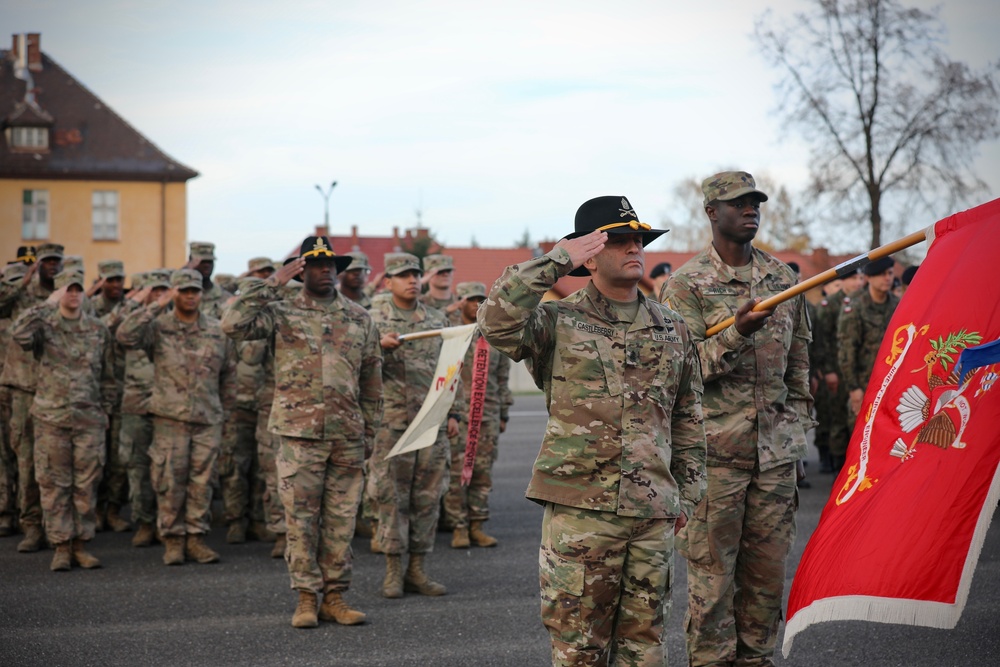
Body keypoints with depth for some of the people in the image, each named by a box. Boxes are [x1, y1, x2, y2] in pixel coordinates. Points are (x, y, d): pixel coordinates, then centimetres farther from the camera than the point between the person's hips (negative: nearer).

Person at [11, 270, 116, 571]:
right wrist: (47, 304, -19)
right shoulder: (45, 325, 1)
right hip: (51, 419, -1)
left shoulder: (98, 329, 7)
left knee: (87, 485, 4)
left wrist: (106, 410, 8)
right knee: (54, 485, 1)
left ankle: (82, 544, 13)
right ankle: (61, 546, 8)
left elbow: (108, 375, 13)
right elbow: (20, 333, -22)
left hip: (90, 421, 2)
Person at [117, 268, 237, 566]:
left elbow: (229, 372, 17)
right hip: (170, 418, -2)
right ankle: (173, 539, 10)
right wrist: (155, 306, -18)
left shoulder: (217, 330, 9)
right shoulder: (159, 327, 0)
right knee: (170, 482, 0)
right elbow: (125, 336, -18)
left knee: (202, 481, 5)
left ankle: (196, 538, 13)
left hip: (208, 420, 3)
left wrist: (225, 409, 14)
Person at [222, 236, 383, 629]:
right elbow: (233, 323, -15)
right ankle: (306, 597, 10)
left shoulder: (359, 318, 11)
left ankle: (335, 597, 14)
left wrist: (370, 430, 12)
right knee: (301, 518, 1)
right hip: (299, 433, -3)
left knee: (341, 518, 6)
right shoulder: (281, 313, 2)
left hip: (347, 435, 3)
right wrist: (271, 284, -13)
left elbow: (372, 379, 15)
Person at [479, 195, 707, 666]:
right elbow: (497, 322, -22)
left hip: (653, 512, 4)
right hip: (579, 508, -4)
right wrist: (555, 261, -16)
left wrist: (687, 492, 16)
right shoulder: (558, 322, -1)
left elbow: (688, 418, 19)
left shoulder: (671, 328, 13)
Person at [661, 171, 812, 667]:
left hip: (776, 445, 5)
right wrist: (738, 333, -24)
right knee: (712, 569, 0)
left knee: (768, 566, 9)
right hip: (716, 445, -5)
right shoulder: (687, 283, -3)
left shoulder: (782, 277, 13)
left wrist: (799, 423, 16)